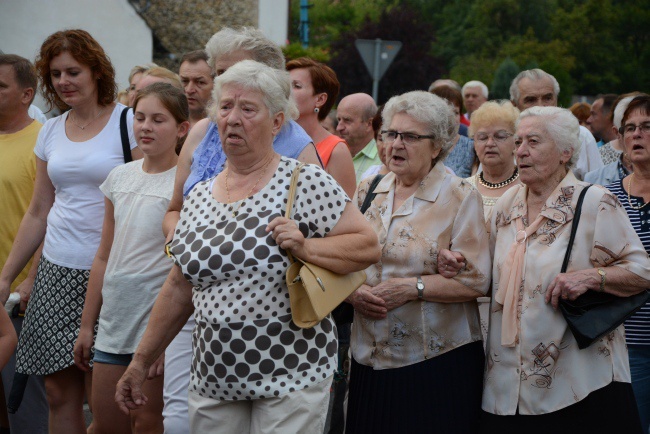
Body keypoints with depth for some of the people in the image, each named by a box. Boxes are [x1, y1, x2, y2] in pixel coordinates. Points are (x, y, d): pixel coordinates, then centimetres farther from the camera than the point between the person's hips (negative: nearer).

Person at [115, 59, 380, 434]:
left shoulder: (305, 182, -8)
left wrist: (306, 248, -22)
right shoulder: (200, 196, 9)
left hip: (290, 377, -5)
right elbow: (180, 288, 15)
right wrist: (141, 361, 16)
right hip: (213, 380, 5)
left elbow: (368, 246, -7)